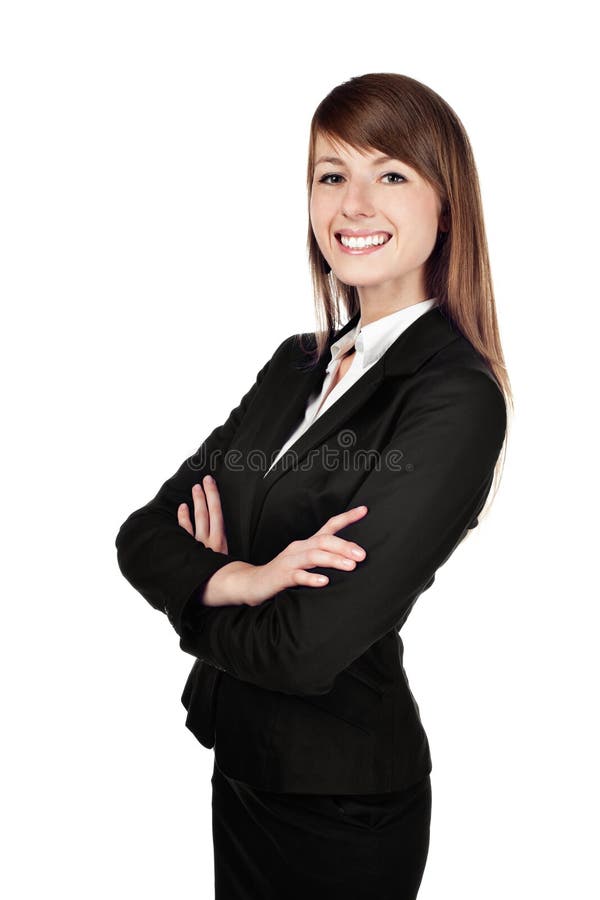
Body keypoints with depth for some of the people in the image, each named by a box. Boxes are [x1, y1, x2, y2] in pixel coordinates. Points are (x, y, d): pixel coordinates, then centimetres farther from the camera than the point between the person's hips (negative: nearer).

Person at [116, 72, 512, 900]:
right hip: (242, 767, 6)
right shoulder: (299, 364, 2)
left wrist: (195, 598, -8)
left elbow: (305, 650, -26)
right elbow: (143, 534, -3)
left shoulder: (457, 401, -21)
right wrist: (234, 580, -23)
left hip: (343, 807, -6)